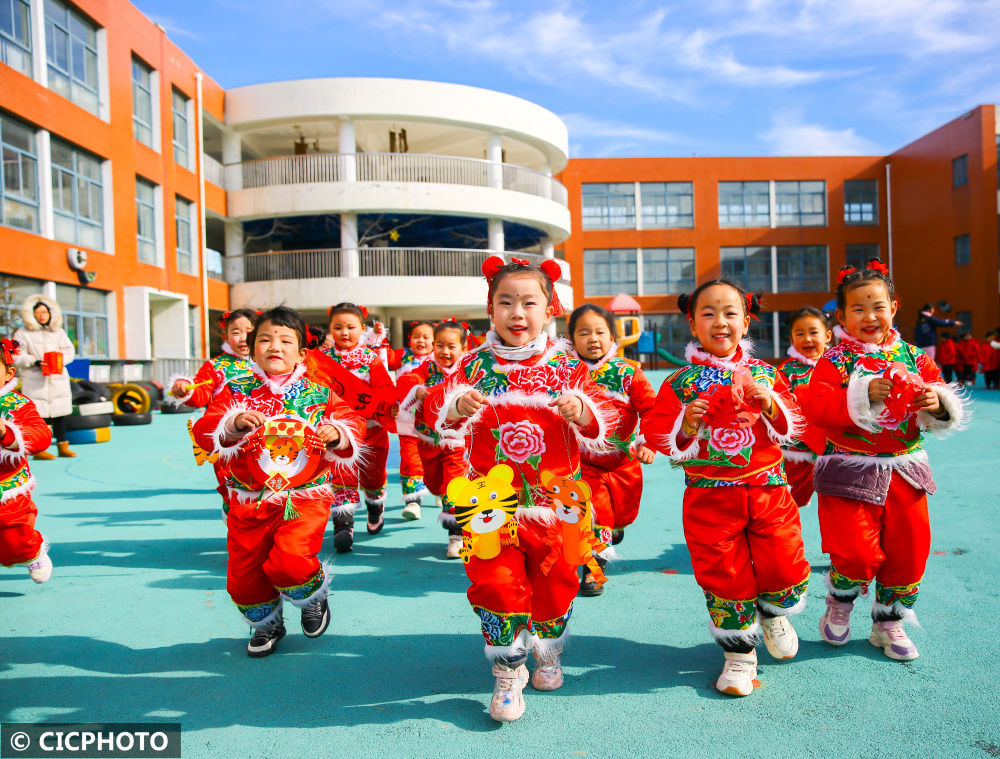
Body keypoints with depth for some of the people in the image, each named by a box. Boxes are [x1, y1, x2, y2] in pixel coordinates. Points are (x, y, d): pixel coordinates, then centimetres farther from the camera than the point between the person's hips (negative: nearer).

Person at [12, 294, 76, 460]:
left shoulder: (58, 332, 13)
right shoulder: (23, 333, 3)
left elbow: (69, 351, 10)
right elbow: (17, 356, 0)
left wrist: (60, 359, -10)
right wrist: (35, 362, -15)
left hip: (58, 378, 4)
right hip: (34, 380, -3)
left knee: (60, 412, 5)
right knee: (38, 414, -7)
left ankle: (63, 446, 13)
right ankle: (38, 449, -1)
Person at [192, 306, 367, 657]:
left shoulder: (318, 394, 2)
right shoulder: (235, 391, 2)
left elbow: (353, 422, 7)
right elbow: (204, 431, -6)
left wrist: (337, 433, -15)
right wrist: (234, 424, -26)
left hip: (305, 498, -2)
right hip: (250, 500, 3)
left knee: (290, 562, -21)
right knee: (244, 574, 10)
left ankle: (314, 598, 17)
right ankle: (266, 623, 42)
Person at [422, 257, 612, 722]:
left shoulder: (566, 366, -1)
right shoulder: (475, 364, -1)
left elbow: (599, 422, -3)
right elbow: (437, 409, -7)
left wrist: (581, 411, -25)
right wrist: (458, 406, -28)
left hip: (553, 498, 1)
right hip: (491, 500, 0)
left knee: (554, 579, 13)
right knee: (495, 580, -2)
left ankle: (547, 653, 42)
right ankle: (507, 673, 20)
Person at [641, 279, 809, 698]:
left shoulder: (765, 373, 5)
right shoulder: (681, 381, -2)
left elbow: (791, 427, 6)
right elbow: (656, 433, -3)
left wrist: (770, 405, -13)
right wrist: (685, 427, -21)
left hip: (768, 488, 2)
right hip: (710, 495, -1)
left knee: (784, 565, 2)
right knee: (722, 574, 4)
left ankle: (773, 612, 39)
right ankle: (739, 653, 27)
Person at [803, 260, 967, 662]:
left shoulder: (913, 357, 5)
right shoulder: (834, 361, -6)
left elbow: (943, 401, 6)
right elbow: (816, 407, -19)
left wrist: (937, 401, -18)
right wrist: (864, 395, -29)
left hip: (903, 470, 5)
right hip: (851, 471, -4)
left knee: (908, 550, 11)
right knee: (856, 552, -9)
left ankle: (888, 623, 33)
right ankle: (839, 604, 25)